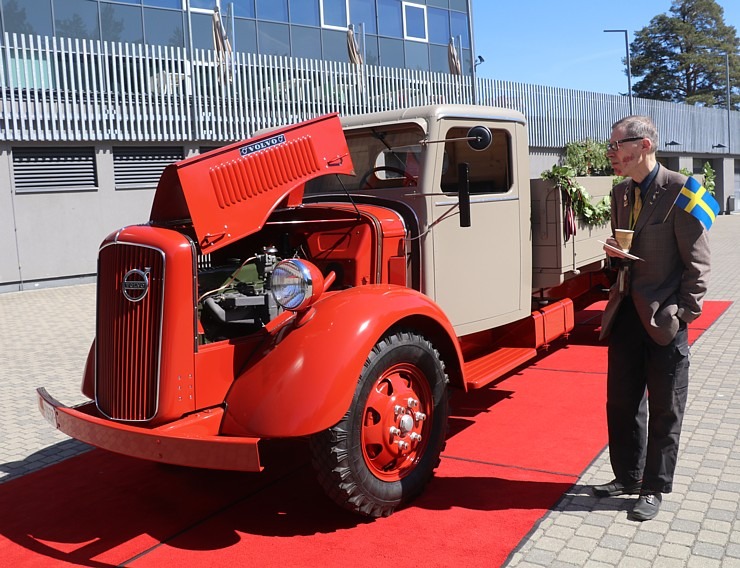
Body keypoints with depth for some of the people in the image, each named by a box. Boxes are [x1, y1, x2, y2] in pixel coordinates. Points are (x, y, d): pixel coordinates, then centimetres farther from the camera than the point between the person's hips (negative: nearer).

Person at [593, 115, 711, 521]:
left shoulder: (679, 190, -12)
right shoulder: (620, 193, 10)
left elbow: (697, 260, -11)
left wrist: (684, 314, -13)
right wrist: (614, 254, -2)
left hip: (664, 319, -7)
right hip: (626, 315, 7)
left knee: (664, 411, 8)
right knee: (621, 403, 15)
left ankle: (654, 489, 23)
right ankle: (627, 477, 32)